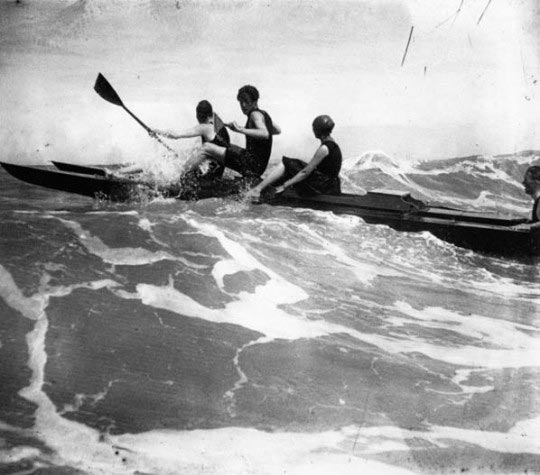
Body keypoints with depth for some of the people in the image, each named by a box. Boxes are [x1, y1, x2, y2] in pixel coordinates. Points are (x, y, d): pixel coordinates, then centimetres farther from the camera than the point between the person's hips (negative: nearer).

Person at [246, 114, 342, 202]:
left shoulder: (324, 148, -19)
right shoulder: (331, 143, 11)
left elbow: (306, 172, -18)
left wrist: (285, 185, -13)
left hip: (323, 187, -9)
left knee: (285, 165, -4)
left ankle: (258, 188, -3)